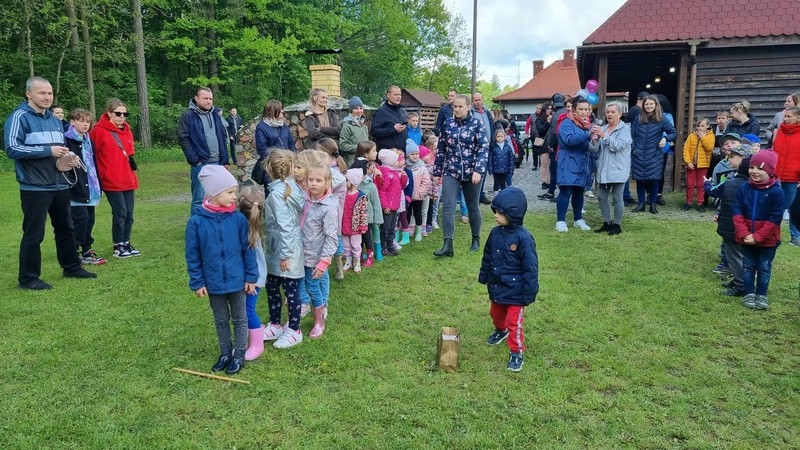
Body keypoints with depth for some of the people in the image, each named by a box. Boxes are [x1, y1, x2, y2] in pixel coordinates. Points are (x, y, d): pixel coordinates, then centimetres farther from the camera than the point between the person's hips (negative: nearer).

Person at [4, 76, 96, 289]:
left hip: (60, 186, 8)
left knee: (66, 228, 16)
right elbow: (12, 148, -19)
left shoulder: (55, 119, 14)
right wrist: (48, 151, -21)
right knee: (33, 234, -2)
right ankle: (28, 278, 9)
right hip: (34, 188, -8)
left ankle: (71, 267, 30)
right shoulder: (19, 117, -9)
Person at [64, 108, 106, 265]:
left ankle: (86, 251, 20)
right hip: (76, 188, -8)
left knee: (90, 219, 10)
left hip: (89, 189, 8)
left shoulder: (88, 140, 17)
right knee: (81, 218, -9)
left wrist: (97, 186, 17)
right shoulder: (67, 140, -8)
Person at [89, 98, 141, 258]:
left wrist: (132, 160, 10)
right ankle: (118, 247, 9)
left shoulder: (127, 131, 12)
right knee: (120, 212, -3)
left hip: (128, 180, 6)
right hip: (111, 181, -6)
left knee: (129, 213, 9)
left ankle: (126, 243, 21)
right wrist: (97, 180, -9)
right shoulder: (99, 131, -9)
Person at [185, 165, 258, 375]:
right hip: (213, 283, 1)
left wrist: (251, 277, -4)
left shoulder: (238, 219, -13)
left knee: (239, 319, 14)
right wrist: (197, 282, -4)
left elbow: (248, 249, -5)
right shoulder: (196, 221, -13)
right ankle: (225, 354, 36)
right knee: (221, 320, 19)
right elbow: (192, 255, -5)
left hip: (237, 281, -1)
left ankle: (239, 355, 30)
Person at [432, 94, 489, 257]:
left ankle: (476, 240, 30)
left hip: (472, 172, -2)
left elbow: (484, 148, -11)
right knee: (448, 207, -10)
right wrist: (437, 172, 8)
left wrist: (478, 170, -22)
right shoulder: (447, 124, 5)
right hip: (451, 172, 2)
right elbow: (441, 149, 9)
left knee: (473, 207, 11)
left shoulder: (477, 124, -4)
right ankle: (447, 245, -11)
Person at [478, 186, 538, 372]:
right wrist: (484, 278, 16)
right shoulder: (495, 233, -4)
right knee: (496, 314, 28)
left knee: (514, 322, 2)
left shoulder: (523, 237, -23)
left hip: (515, 291, -7)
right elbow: (487, 257, 10)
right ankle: (500, 331, 57)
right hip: (496, 287, 7)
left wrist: (530, 294, -16)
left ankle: (517, 353, 18)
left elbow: (530, 268, -19)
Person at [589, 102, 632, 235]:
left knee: (617, 197, -1)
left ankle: (617, 225, 11)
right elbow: (594, 149, 6)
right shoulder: (602, 128, 11)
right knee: (601, 196, 7)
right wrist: (594, 139, -15)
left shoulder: (625, 129, -3)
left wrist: (604, 136, -24)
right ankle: (607, 223, 21)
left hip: (618, 169, -5)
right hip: (603, 169, 5)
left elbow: (617, 146, -18)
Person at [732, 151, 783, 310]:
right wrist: (744, 234, -15)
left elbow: (775, 218, -15)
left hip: (767, 240, -2)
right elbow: (737, 213, -5)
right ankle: (749, 294, 24)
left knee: (764, 268, 11)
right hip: (746, 238, 3)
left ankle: (762, 295, 24)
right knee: (748, 266, 12)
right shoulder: (743, 188, -5)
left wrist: (757, 237, -19)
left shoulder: (776, 191, -14)